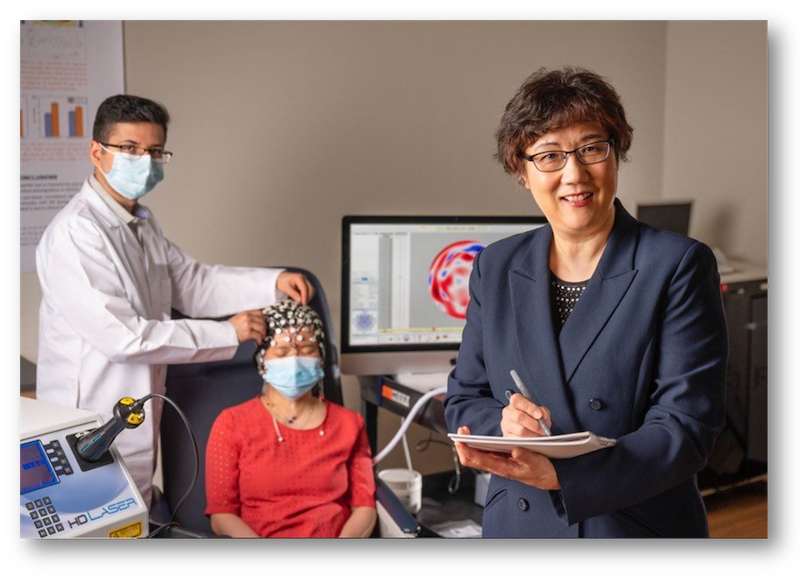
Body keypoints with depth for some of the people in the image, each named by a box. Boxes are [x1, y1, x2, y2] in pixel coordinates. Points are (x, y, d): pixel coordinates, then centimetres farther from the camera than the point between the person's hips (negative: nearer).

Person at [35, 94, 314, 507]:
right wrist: (227, 334, -20)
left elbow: (193, 284, 12)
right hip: (94, 428, -9)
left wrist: (273, 282, -3)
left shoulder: (142, 224, 10)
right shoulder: (74, 234, -21)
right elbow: (122, 336, -25)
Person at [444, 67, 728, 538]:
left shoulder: (680, 265, -11)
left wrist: (560, 475, -27)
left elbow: (687, 426, -16)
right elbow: (462, 400, 6)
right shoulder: (496, 268, 2)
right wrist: (500, 421, -17)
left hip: (640, 526, -2)